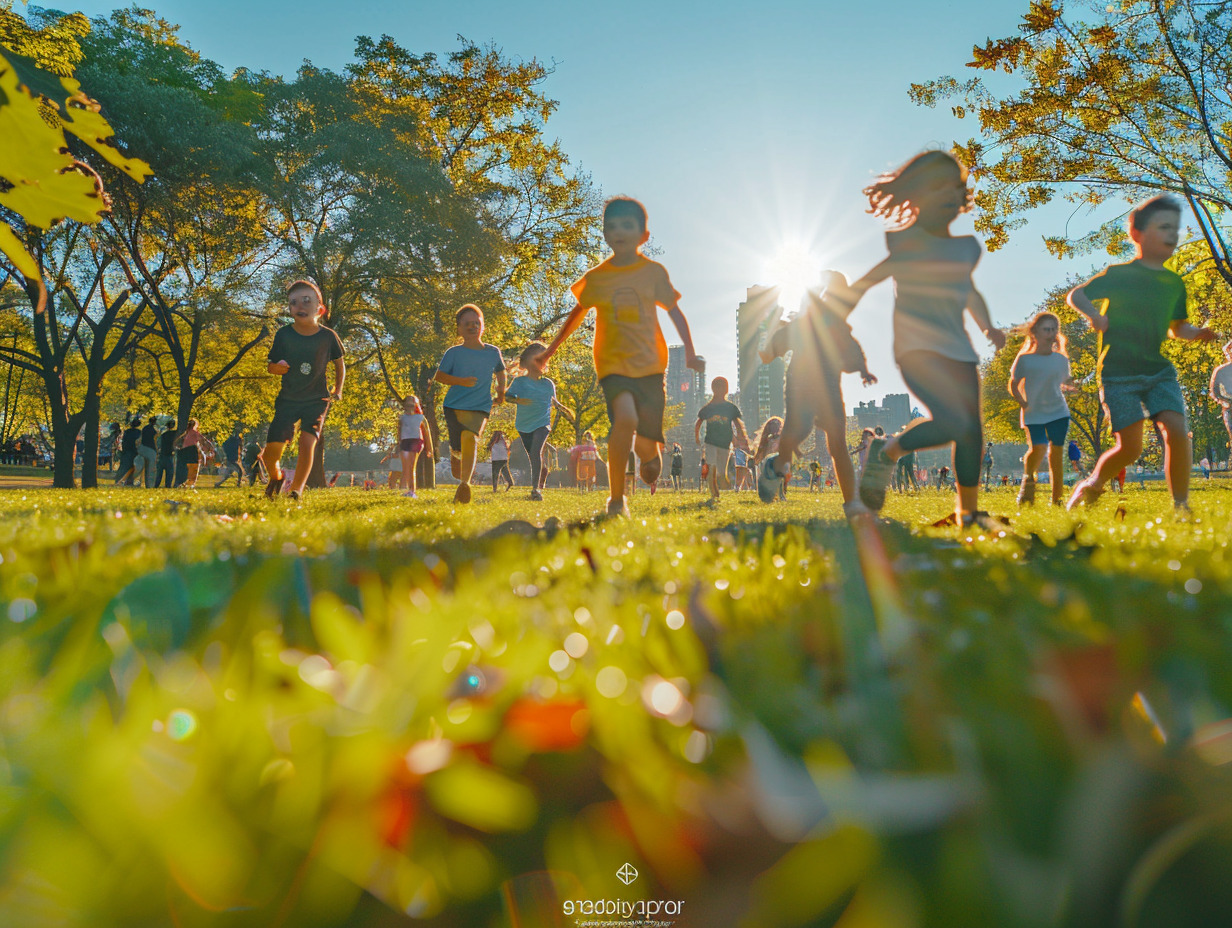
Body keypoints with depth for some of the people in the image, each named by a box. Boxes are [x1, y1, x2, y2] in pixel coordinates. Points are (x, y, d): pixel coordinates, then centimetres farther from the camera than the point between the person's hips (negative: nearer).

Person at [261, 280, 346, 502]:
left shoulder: (328, 336, -8)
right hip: (287, 399, 1)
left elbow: (339, 364, 8)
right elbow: (271, 365, 0)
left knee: (307, 442, -20)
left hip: (316, 400, -1)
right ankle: (276, 476, 30)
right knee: (270, 452, -5)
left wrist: (338, 390, 1)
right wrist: (276, 367, -23)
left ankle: (296, 490, -2)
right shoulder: (283, 335, -8)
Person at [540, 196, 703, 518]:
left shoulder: (654, 272, 2)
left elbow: (674, 312, 9)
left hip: (650, 363, 1)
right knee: (626, 418, -30)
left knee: (648, 441, 0)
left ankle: (649, 453, 43)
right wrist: (552, 348, 20)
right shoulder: (595, 278, 3)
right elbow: (578, 313, 18)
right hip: (613, 362, -1)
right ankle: (616, 499, -15)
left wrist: (690, 353, 0)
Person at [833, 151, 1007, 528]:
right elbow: (857, 288, 3)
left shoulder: (968, 247, 15)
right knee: (953, 422, -25)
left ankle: (968, 511, 14)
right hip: (916, 350, -6)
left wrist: (988, 327, 21)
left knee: (971, 431, 1)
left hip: (959, 352, 6)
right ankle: (887, 451, 0)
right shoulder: (900, 243, -1)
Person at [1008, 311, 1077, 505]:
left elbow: (1065, 382, 19)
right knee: (1038, 448, -22)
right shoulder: (1025, 359, -1)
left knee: (1056, 453, 0)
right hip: (1033, 414, -3)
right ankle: (1028, 478, 10)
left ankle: (1056, 500, 6)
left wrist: (1072, 384, -6)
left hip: (1058, 411, 3)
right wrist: (1022, 403, -10)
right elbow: (1013, 384, 5)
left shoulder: (1062, 359, 8)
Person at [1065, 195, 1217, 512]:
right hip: (1118, 374, -4)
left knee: (1177, 429, -17)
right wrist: (1093, 314, -19)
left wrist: (1195, 332, -3)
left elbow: (1176, 327, 20)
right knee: (1130, 447, -9)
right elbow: (1075, 295, 1)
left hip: (1158, 370, 4)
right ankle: (1093, 483, 20)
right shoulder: (1118, 274, -3)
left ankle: (1181, 506, -5)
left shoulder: (1175, 283, 12)